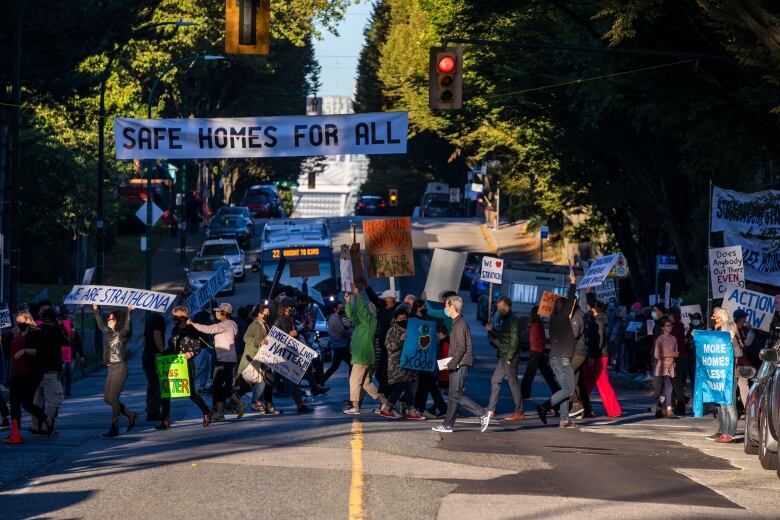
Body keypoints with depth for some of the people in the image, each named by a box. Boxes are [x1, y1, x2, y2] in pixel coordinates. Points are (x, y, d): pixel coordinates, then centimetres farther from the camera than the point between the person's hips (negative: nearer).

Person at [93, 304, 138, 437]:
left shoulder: (122, 334, -8)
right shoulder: (109, 333, 13)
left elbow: (127, 327, -29)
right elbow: (100, 324, 30)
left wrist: (129, 312, -39)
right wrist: (95, 310, 34)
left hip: (120, 368, -8)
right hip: (111, 368, 8)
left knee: (113, 398, -9)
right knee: (107, 398, 8)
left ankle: (114, 428, -4)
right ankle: (130, 415, 22)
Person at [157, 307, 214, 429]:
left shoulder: (191, 330, -5)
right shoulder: (175, 330, 14)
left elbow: (197, 347, -8)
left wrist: (191, 353, -27)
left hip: (187, 364, -6)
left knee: (191, 392, -1)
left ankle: (207, 413, 22)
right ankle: (165, 421, 0)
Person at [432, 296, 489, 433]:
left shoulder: (460, 324, -14)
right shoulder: (457, 323, 17)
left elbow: (461, 348, -20)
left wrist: (452, 364, -18)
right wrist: (452, 363, 18)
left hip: (461, 365, -10)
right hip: (457, 365, 10)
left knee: (456, 395, -12)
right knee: (453, 396, 10)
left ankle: (482, 414, -10)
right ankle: (448, 424, 12)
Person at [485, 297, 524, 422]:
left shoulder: (513, 320, -12)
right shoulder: (503, 319, 16)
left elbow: (514, 340, -17)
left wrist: (509, 357, -20)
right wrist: (491, 331, 4)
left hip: (510, 356, -10)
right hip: (503, 356, 10)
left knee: (513, 382, -6)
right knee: (495, 380, 9)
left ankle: (519, 412, -3)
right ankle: (491, 410, 12)